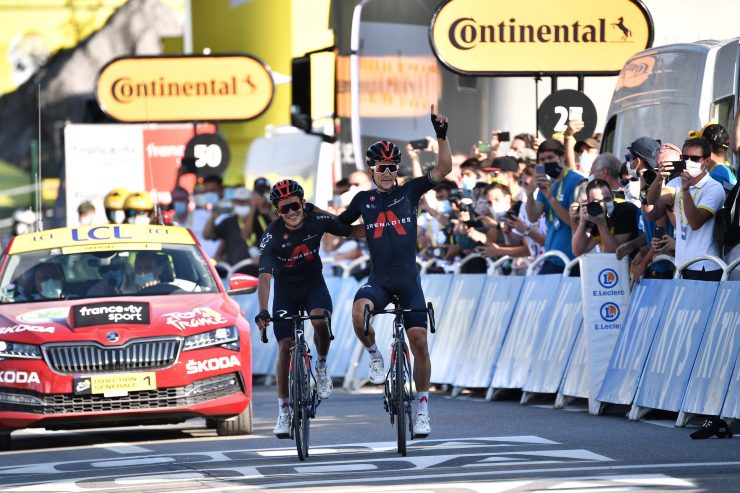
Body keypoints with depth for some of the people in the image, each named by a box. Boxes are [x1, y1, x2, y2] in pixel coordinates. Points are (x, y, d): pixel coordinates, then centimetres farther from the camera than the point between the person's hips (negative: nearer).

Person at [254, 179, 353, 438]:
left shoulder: (317, 220, -18)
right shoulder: (273, 234, -24)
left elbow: (350, 230, -3)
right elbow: (265, 276, -30)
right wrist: (263, 312, -41)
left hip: (313, 284, 0)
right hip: (286, 290, 0)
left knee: (320, 321, -32)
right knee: (285, 347, -7)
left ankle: (321, 366, -1)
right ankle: (283, 412, 5)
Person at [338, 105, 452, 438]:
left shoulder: (409, 191, 5)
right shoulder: (363, 200, 9)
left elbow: (443, 170, -4)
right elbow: (338, 224, 24)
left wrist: (442, 136, -16)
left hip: (409, 280, 0)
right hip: (379, 279, 0)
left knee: (419, 342, -6)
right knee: (358, 313, -33)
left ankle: (422, 407, 9)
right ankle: (374, 355, -2)